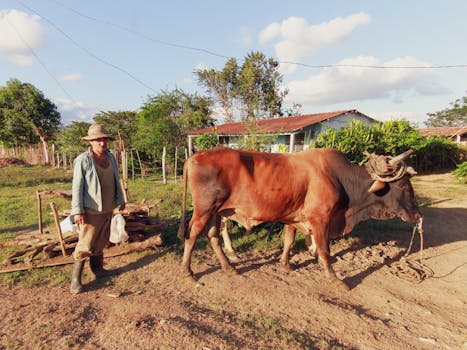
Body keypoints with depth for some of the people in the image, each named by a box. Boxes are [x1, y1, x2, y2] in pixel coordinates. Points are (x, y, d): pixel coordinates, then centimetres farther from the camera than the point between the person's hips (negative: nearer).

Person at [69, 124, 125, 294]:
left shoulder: (111, 157, 5)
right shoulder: (82, 160, -14)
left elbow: (116, 180, 14)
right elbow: (77, 187, -14)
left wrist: (120, 199, 18)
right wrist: (77, 211, -16)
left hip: (108, 208, 6)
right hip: (91, 210, -6)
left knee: (101, 241, 18)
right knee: (85, 245, -1)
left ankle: (97, 268, 35)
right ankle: (75, 279, 14)